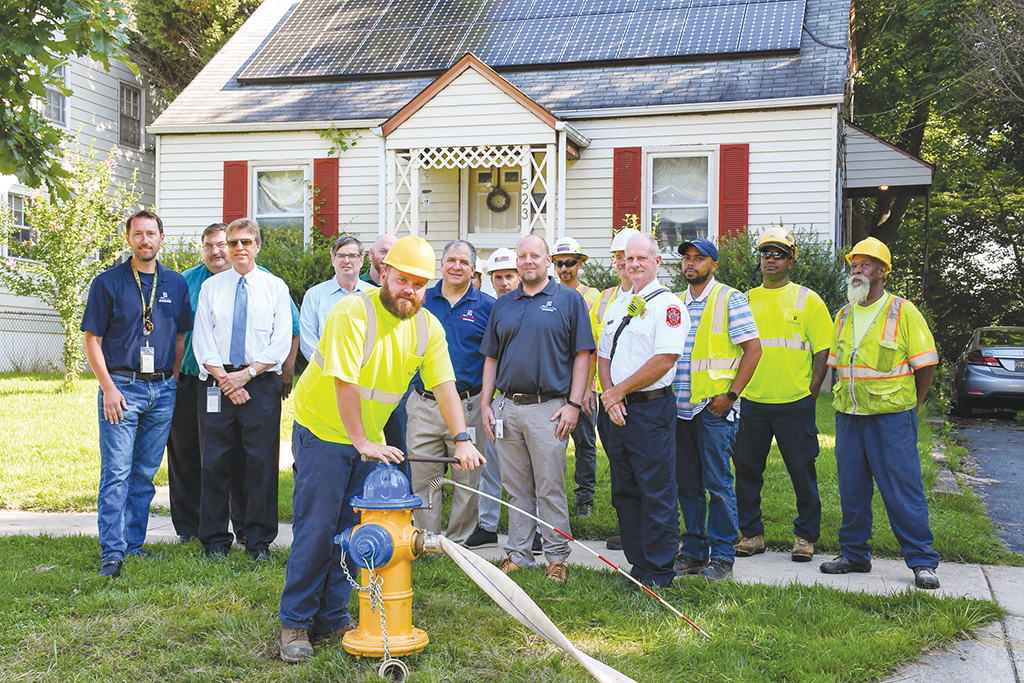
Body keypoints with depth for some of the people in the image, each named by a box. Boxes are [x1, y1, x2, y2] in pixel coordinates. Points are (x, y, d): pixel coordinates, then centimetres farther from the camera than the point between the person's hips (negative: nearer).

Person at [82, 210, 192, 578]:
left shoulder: (176, 284, 10)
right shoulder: (108, 282, 0)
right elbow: (92, 339, -1)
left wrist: (172, 381, 8)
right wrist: (109, 388, -9)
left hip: (163, 390, 3)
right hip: (122, 387, -3)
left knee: (145, 472, 9)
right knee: (116, 473, -6)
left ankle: (134, 543, 18)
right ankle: (112, 552, -4)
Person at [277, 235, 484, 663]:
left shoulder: (428, 328, -1)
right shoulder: (353, 313, -20)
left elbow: (444, 386, -7)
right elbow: (345, 385, -24)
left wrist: (462, 439, -19)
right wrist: (361, 442, -26)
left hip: (370, 438, 6)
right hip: (322, 430, -6)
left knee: (352, 531, 8)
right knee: (315, 530, -5)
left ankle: (331, 617, 20)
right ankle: (295, 623, 6)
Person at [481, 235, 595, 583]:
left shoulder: (569, 300, 1)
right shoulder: (502, 305, 14)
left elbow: (582, 355, -2)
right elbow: (491, 358, 17)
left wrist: (573, 404, -9)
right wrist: (486, 404, 8)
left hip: (549, 408, -4)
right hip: (507, 407, 4)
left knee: (551, 489, 1)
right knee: (517, 489, 11)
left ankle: (556, 557, 11)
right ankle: (517, 554, 20)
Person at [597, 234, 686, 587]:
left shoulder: (667, 304, -6)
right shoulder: (617, 306, 17)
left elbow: (664, 360, -15)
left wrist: (619, 392, -11)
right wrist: (610, 396, -1)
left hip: (651, 408, -7)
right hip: (616, 411, 8)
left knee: (657, 494, -3)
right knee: (625, 492, 11)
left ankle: (659, 573, 4)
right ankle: (638, 565, 21)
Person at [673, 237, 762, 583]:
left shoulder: (730, 299, -2)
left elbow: (753, 348, -6)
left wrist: (731, 394, -12)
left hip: (714, 408, -6)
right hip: (680, 407, 6)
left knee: (717, 483, -3)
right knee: (686, 483, 9)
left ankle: (722, 557, 5)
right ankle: (693, 551, 19)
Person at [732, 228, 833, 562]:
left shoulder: (807, 300, 3)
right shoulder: (747, 300, 11)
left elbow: (822, 350, 1)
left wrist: (812, 392, -6)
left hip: (795, 403, -3)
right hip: (752, 402, 3)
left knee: (802, 471, 3)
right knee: (747, 468, 6)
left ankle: (805, 535, 16)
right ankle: (751, 533, 18)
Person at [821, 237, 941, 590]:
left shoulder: (903, 312, -5)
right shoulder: (844, 315, 12)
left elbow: (926, 366, -2)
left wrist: (909, 406, -2)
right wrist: (845, 399, 13)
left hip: (892, 418, -5)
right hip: (848, 416, 5)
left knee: (903, 489, -5)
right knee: (852, 488, 10)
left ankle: (922, 562, 4)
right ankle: (854, 554, 21)